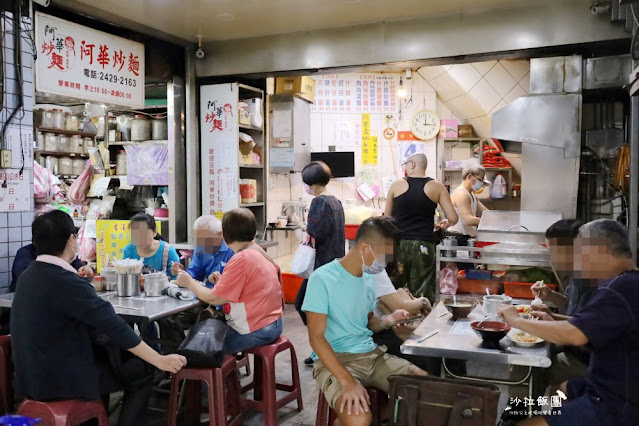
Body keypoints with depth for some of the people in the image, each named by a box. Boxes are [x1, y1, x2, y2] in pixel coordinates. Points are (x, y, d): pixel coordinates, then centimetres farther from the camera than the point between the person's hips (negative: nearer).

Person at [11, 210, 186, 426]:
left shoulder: (28, 275, 3)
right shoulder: (66, 282, -24)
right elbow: (114, 326, -24)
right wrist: (161, 361, -18)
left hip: (32, 376, 9)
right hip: (61, 379, -9)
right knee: (142, 371, 4)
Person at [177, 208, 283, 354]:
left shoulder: (241, 259, -20)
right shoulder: (258, 252, 8)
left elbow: (214, 298, -17)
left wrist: (189, 283, -3)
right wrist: (222, 282, 3)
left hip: (255, 331, -9)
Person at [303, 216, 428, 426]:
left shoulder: (369, 278, 7)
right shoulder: (322, 279, -15)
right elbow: (316, 337, -18)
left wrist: (387, 321, -4)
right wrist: (347, 381, -29)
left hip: (371, 354, 7)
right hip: (335, 359, -7)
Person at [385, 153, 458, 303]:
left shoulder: (397, 185, 4)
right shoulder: (437, 187, 3)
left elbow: (387, 218, 11)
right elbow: (453, 219, -1)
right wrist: (444, 224, 21)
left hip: (399, 244, 0)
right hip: (424, 245, 0)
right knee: (423, 295, 5)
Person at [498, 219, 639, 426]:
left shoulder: (621, 289, -25)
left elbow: (575, 335, -35)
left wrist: (516, 320, -23)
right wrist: (553, 319, 6)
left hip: (616, 408, -10)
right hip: (621, 389, 10)